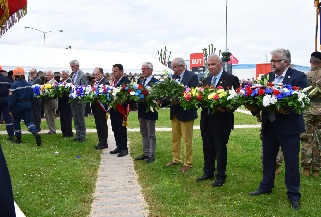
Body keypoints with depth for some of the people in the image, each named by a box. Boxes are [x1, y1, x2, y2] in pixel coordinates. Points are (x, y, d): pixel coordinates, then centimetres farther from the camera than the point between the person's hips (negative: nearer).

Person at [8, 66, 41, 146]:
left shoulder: (13, 85, -14)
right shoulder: (29, 85, 2)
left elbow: (11, 99, -14)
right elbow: (32, 96, 8)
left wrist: (10, 109, -7)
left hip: (18, 105, -4)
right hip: (28, 105, 4)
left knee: (16, 122, 14)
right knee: (29, 121, 5)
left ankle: (18, 138, 21)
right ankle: (36, 133, -21)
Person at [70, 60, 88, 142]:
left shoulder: (82, 75, -11)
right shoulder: (72, 75, 13)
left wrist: (75, 86, -23)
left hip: (80, 100, -8)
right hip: (73, 100, 8)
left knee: (81, 119, 1)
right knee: (75, 119, 14)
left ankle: (82, 136, 11)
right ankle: (78, 135, 23)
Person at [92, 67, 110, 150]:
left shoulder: (105, 82, -13)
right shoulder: (95, 82, 14)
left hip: (101, 107, -8)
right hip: (96, 108, 8)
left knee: (103, 125, 1)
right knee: (98, 125, 14)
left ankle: (104, 143, 10)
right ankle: (100, 142, 24)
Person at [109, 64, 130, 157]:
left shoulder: (126, 81, -13)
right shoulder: (114, 81, 14)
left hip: (121, 109, -8)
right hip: (113, 108, 8)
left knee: (122, 129, 1)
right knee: (115, 129, 13)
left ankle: (124, 148, 10)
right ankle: (119, 147, 24)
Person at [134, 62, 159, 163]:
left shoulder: (155, 82, -12)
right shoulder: (141, 81, 13)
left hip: (150, 112, -8)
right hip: (142, 111, 8)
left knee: (151, 135, 2)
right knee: (144, 134, 15)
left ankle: (151, 155, 11)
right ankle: (146, 153, 26)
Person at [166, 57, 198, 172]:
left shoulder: (192, 76, -12)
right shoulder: (173, 76, 8)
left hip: (186, 112, -7)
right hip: (174, 112, 7)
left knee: (187, 140, 4)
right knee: (175, 138, 16)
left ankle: (187, 163, 15)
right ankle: (176, 159, 31)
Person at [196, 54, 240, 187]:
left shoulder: (231, 79, -7)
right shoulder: (206, 80, 12)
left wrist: (226, 108, -24)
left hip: (221, 120, -6)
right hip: (206, 120, 6)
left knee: (220, 149, 5)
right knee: (207, 148, 16)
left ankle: (220, 177, 19)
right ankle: (208, 173, 31)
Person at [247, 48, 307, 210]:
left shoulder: (299, 77, -8)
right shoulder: (268, 77, 7)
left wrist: (288, 109, -31)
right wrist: (254, 107, -16)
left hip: (289, 126, -5)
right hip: (269, 125, 5)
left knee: (291, 161, 5)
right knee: (268, 157, 17)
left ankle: (293, 195, 20)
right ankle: (266, 187, 35)